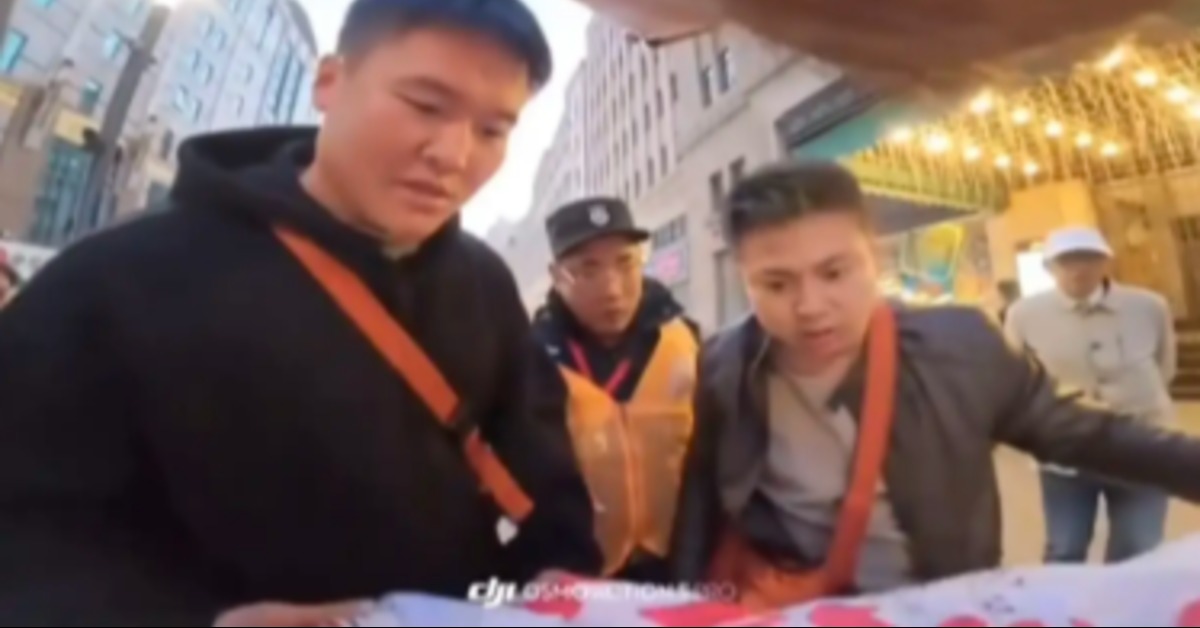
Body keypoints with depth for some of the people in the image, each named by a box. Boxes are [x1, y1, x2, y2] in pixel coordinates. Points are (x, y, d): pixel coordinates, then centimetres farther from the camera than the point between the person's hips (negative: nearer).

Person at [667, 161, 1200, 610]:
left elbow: (1076, 431, 2)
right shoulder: (720, 371, -13)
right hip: (775, 608, -1)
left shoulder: (961, 347, -14)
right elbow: (697, 507, 0)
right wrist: (688, 604, -1)